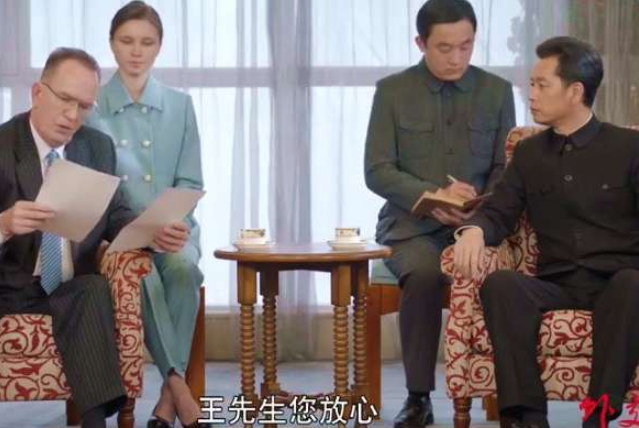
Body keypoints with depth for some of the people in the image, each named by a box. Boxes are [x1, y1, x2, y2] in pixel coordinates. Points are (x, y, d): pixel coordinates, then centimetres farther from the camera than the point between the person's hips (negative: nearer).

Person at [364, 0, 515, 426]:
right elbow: (377, 171, -2)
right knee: (424, 274, -35)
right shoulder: (392, 91, 3)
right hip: (411, 224, -1)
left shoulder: (497, 91, 8)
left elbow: (505, 168, 9)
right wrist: (432, 196, -18)